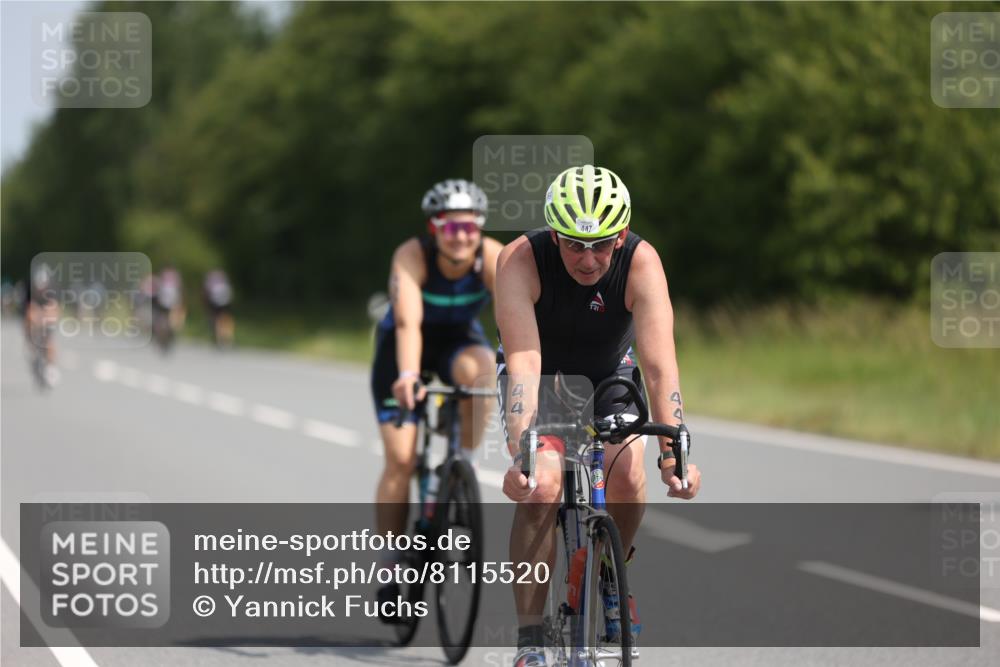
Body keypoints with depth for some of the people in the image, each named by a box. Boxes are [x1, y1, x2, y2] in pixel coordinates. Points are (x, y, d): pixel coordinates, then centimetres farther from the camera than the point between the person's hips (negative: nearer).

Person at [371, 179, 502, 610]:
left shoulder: (493, 258, -26)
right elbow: (408, 321, -45)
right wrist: (407, 375, -61)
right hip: (404, 345, -2)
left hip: (459, 340, 2)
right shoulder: (412, 257, -31)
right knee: (401, 459, -11)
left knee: (482, 369, -36)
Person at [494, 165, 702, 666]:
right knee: (541, 487, -24)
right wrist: (521, 452, -52)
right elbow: (524, 361, -40)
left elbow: (659, 364, -35)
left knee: (627, 477, -23)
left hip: (609, 373, 2)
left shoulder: (641, 263, -29)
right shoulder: (520, 261, -32)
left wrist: (673, 453, -46)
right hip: (541, 376, -1)